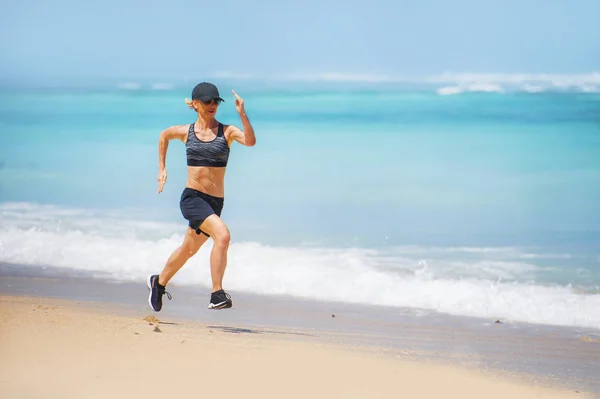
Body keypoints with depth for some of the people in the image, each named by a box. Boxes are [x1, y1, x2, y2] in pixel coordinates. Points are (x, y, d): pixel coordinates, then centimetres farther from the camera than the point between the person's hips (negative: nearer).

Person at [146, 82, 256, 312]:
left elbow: (250, 141, -21)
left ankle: (159, 282, 48)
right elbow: (164, 135, 25)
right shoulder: (185, 132, 3)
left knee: (189, 249, 21)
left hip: (215, 202, 3)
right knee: (222, 235, -28)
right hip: (192, 198, -3)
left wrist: (242, 114, -30)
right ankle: (217, 295, -28)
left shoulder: (227, 131, 0)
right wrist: (161, 169, 23)